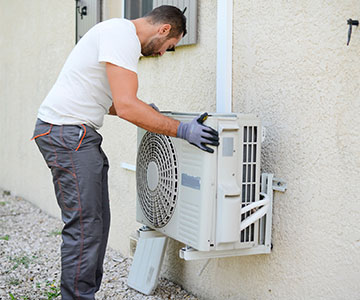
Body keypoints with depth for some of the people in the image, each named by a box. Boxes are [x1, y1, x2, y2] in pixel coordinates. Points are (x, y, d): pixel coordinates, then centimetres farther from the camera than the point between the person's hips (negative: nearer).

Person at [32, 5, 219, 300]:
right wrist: (181, 130, -21)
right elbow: (126, 107, -24)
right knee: (85, 226, -10)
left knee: (97, 223, 11)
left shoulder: (120, 33, 19)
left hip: (80, 134, 11)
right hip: (66, 132, -10)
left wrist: (145, 111, 22)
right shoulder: (123, 35, -15)